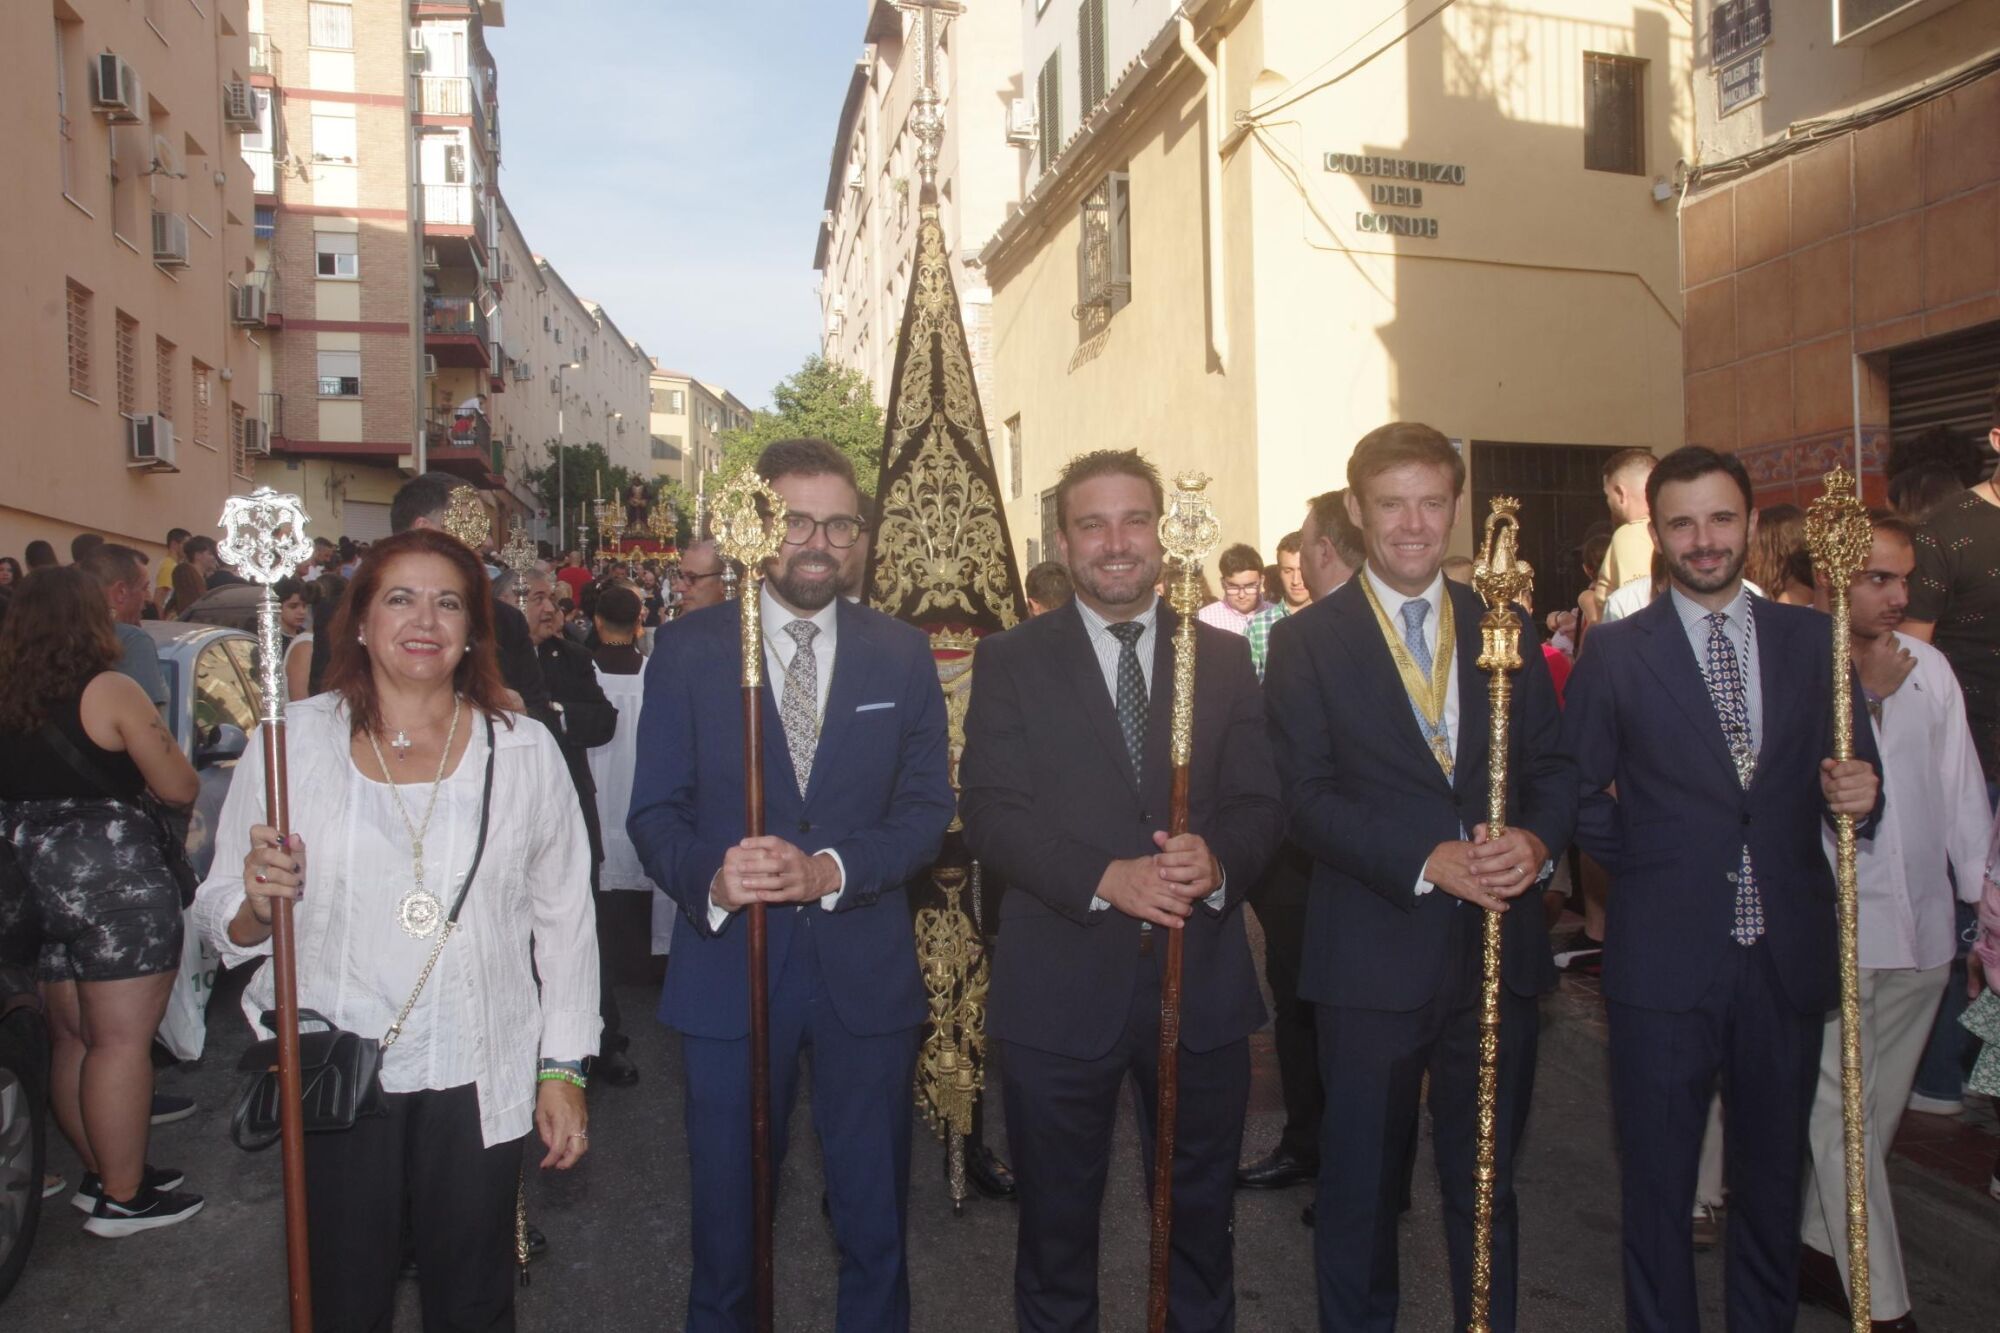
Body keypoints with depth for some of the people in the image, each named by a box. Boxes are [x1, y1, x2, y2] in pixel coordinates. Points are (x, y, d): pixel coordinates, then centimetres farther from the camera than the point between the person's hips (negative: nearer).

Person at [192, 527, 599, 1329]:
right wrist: (257, 905, -21)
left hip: (478, 1084, 0)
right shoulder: (292, 740, -2)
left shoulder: (525, 752, -2)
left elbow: (563, 921, 2)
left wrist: (564, 1068, 1)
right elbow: (222, 921, 2)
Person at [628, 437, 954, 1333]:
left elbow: (927, 808, -1)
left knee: (876, 1220, 15)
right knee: (727, 1214, 14)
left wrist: (830, 870, -18)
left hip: (866, 970, 1)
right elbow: (654, 812, -3)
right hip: (729, 967, -1)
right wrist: (710, 879, -24)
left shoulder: (903, 655, 3)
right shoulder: (688, 651, -1)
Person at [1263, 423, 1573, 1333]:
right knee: (1361, 1194, 11)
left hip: (1500, 950, 3)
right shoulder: (1306, 641, -2)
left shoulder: (1506, 630, 9)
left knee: (1487, 1186, 18)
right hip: (1372, 957, -3)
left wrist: (1536, 840, -14)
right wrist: (1425, 863, -21)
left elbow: (1552, 765, 7)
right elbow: (1306, 799, -9)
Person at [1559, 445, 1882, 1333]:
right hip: (1666, 959, -2)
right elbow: (1575, 788, 3)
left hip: (1788, 955, 3)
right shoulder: (1615, 651, -2)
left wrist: (1861, 795, -11)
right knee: (1658, 1184, 10)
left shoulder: (1812, 639, 6)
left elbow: (1851, 769, 9)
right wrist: (1639, 867, -3)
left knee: (1775, 1176, 17)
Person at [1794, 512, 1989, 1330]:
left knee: (1879, 1109, 14)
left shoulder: (1928, 668, 6)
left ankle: (1821, 1248, 31)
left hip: (1921, 925, 5)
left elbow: (1961, 792, 11)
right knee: (1843, 1116, 0)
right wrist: (1867, 696, -14)